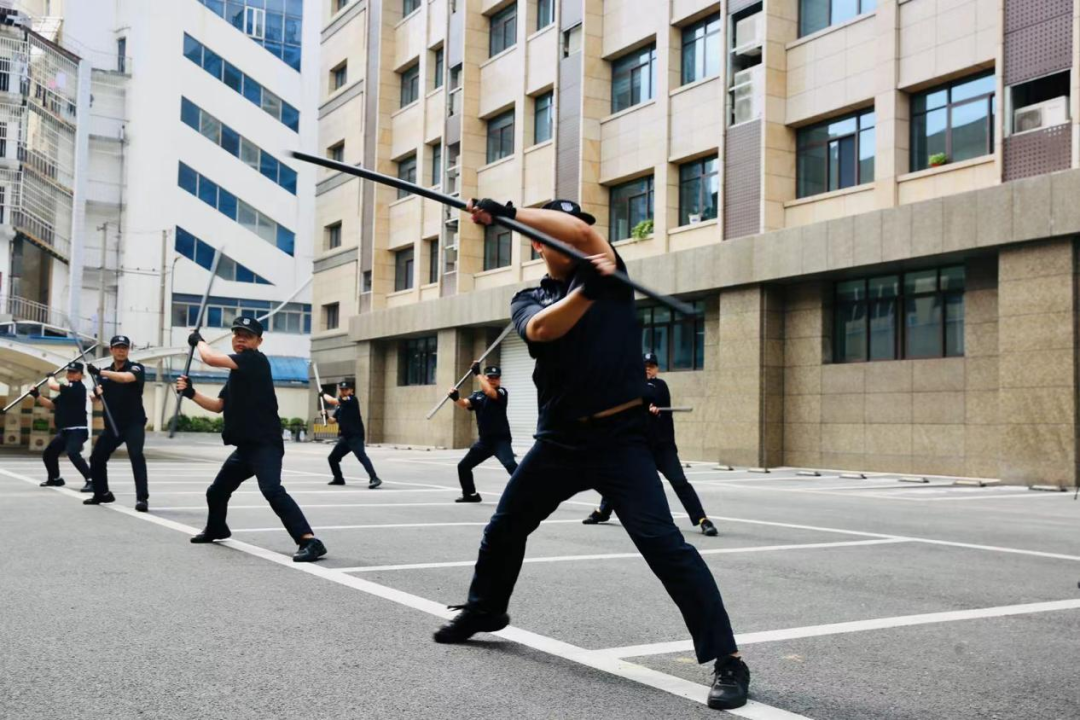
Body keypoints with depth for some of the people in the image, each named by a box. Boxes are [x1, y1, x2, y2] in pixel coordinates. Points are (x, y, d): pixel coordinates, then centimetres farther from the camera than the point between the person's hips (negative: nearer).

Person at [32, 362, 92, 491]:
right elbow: (51, 404, 21)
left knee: (73, 453, -32)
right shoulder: (66, 391, 17)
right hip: (65, 431, 10)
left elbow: (52, 386, -17)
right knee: (48, 453, 22)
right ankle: (55, 479, 42)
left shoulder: (78, 387, -14)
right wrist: (37, 395, 7)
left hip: (77, 430, -10)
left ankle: (91, 481, -36)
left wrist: (51, 377, 6)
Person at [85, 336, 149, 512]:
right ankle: (102, 493, 33)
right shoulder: (105, 373, 10)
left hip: (134, 424, -6)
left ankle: (142, 497, -25)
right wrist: (96, 393, -17)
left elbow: (126, 378, -29)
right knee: (96, 458, 12)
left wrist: (99, 372, -34)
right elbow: (97, 399, 7)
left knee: (136, 456, -24)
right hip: (112, 425, 6)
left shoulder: (136, 368, -6)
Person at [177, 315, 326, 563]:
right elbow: (218, 406, 23)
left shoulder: (256, 360, -12)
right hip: (245, 447, 10)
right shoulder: (237, 372, 17)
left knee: (272, 490, -31)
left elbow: (211, 358, -19)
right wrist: (191, 393, 9)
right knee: (216, 491, 26)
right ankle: (216, 529, 54)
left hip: (265, 445, -10)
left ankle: (309, 541, -36)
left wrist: (198, 341, 2)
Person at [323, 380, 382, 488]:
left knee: (361, 456, -25)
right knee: (333, 458, 16)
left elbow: (332, 401, -13)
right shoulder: (340, 406, 16)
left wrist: (323, 394, 4)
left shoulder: (352, 400, -10)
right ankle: (339, 479, 34)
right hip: (345, 437, 9)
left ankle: (374, 479, -34)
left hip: (356, 436, -9)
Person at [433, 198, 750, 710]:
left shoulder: (607, 273, 3)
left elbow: (582, 232, -18)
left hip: (621, 438, -4)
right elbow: (542, 330, -19)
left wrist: (506, 213, -17)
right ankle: (483, 611, 47)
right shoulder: (528, 300, 6)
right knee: (504, 529, 20)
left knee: (662, 542, -17)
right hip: (558, 440, 4)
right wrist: (588, 290, -36)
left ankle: (726, 659, -11)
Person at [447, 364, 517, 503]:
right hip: (484, 441, 7)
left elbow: (489, 392, -28)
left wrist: (477, 373, -21)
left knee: (510, 465, -29)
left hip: (500, 440, -7)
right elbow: (464, 403, -10)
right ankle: (470, 494, 32)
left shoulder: (502, 392, -6)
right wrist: (456, 398, -33)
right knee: (463, 466, 14)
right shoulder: (477, 395, 9)